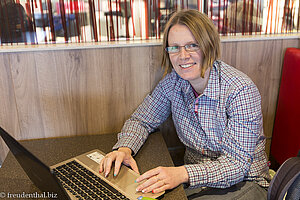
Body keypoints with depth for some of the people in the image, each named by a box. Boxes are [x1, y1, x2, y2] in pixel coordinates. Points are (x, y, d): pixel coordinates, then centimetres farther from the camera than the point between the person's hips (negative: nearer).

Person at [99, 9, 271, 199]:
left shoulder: (242, 91, -22)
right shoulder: (173, 82, -6)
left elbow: (238, 163, -23)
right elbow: (141, 120, 4)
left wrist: (182, 174, -39)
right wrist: (124, 148, -18)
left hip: (242, 182, -3)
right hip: (193, 174, 4)